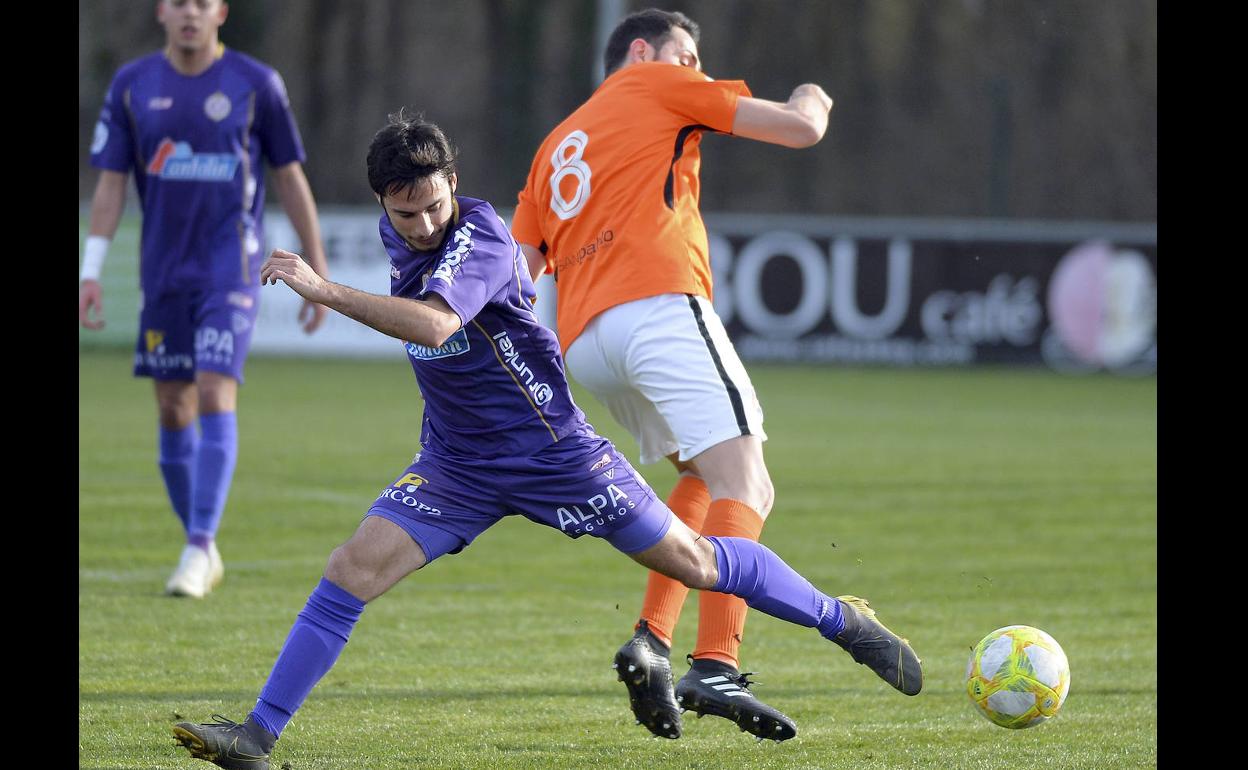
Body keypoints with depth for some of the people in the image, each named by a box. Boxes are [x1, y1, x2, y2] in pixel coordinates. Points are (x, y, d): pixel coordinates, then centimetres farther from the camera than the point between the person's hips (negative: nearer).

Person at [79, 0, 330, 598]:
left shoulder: (256, 84, -3)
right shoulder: (132, 85, 3)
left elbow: (290, 179, 3)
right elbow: (110, 183, 4)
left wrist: (318, 271, 3)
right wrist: (90, 271, -5)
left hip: (231, 268, -3)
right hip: (163, 273, 3)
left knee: (216, 397, -17)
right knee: (174, 410, 6)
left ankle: (199, 550, -19)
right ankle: (201, 548, 21)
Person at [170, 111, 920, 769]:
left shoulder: (480, 238, -25)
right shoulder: (399, 233, -1)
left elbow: (436, 322, -45)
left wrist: (324, 290, -49)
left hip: (551, 452, -5)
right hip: (457, 465, 6)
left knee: (692, 561, 5)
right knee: (353, 570, -12)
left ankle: (843, 620, 26)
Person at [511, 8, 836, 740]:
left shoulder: (554, 147, 33)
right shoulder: (657, 86, 15)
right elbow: (801, 128, 12)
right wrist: (812, 100, 34)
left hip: (582, 338, 8)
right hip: (657, 306, -8)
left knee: (705, 478, 21)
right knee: (740, 482, -15)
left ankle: (651, 640, 2)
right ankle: (716, 669, -34)